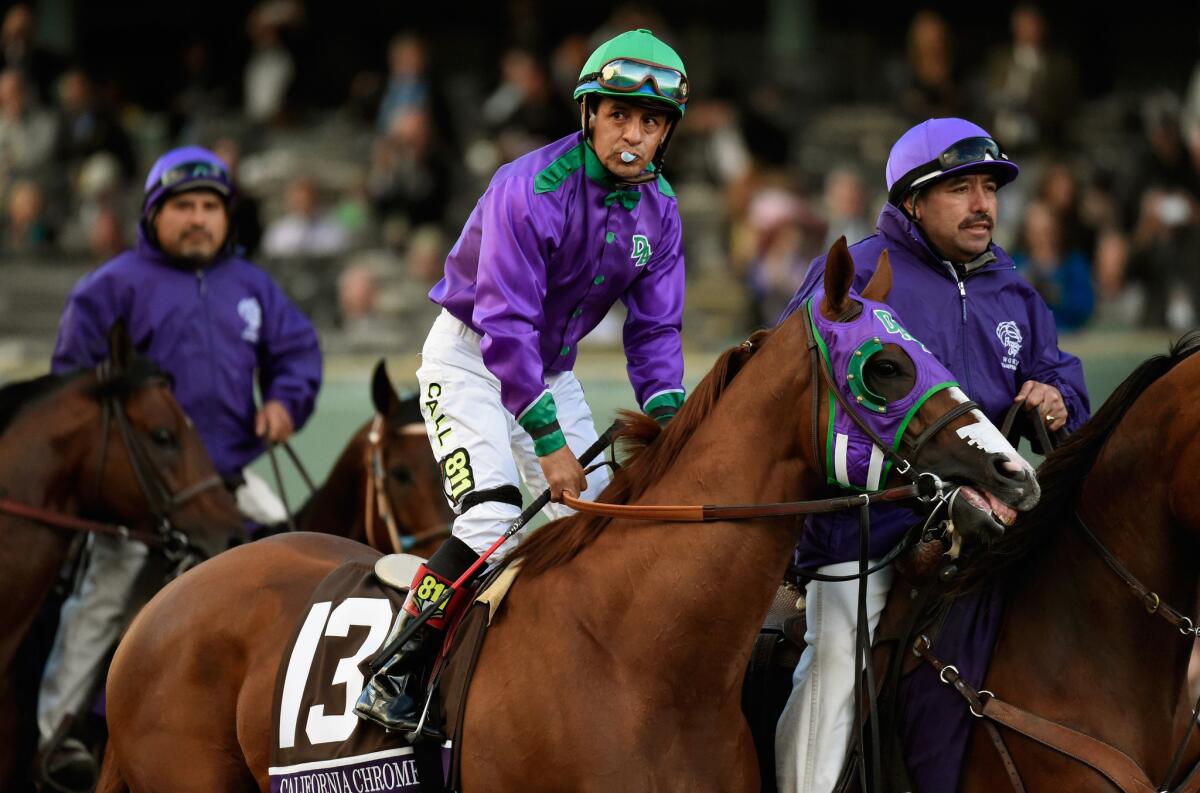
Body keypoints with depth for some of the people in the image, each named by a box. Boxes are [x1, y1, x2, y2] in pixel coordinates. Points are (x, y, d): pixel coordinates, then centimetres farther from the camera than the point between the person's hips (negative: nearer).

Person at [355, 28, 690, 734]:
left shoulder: (658, 209, -5)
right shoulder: (530, 190, -27)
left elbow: (654, 330, 0)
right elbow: (505, 324, -29)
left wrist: (669, 424, -16)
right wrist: (548, 440, -30)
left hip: (549, 367, 7)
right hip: (471, 357, -7)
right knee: (491, 522, -24)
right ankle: (393, 681, -21)